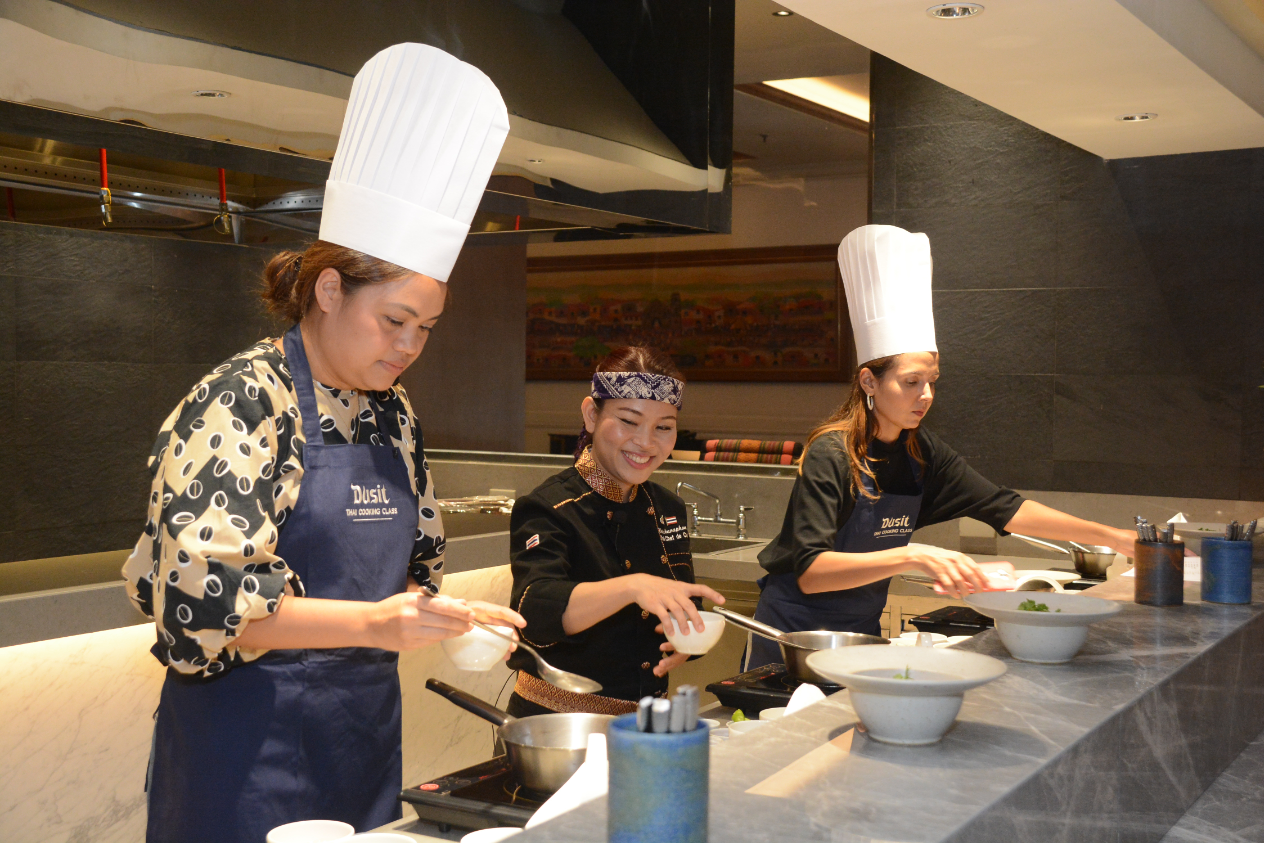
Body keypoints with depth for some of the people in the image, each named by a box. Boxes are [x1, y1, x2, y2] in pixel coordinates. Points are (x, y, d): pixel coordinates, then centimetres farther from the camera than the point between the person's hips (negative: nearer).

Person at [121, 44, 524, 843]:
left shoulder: (392, 412, 7)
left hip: (367, 730, 7)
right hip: (250, 739, -7)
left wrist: (427, 618, 0)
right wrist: (371, 623, -30)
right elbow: (198, 597, -23)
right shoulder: (243, 402, -15)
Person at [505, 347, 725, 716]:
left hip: (644, 722, 5)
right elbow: (537, 611, -23)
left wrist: (689, 635, -3)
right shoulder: (548, 509, -6)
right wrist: (633, 586, -37)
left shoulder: (668, 510, 13)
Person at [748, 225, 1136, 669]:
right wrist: (911, 557, -42)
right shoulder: (831, 455, -23)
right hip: (795, 632, -6)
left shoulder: (922, 453, -3)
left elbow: (1006, 509, 0)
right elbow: (811, 572, -32)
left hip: (861, 631, 6)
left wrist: (1115, 538, -6)